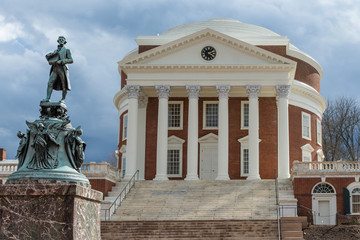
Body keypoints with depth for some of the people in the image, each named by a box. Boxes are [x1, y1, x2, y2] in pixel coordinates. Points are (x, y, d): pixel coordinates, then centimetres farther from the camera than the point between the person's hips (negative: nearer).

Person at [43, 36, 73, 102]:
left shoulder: (67, 50, 6)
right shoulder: (56, 51, 23)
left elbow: (71, 60, -6)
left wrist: (61, 61, -18)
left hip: (63, 69, -4)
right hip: (55, 69, 4)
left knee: (64, 85, -2)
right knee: (50, 83, -11)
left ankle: (63, 99, 7)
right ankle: (47, 98, -16)